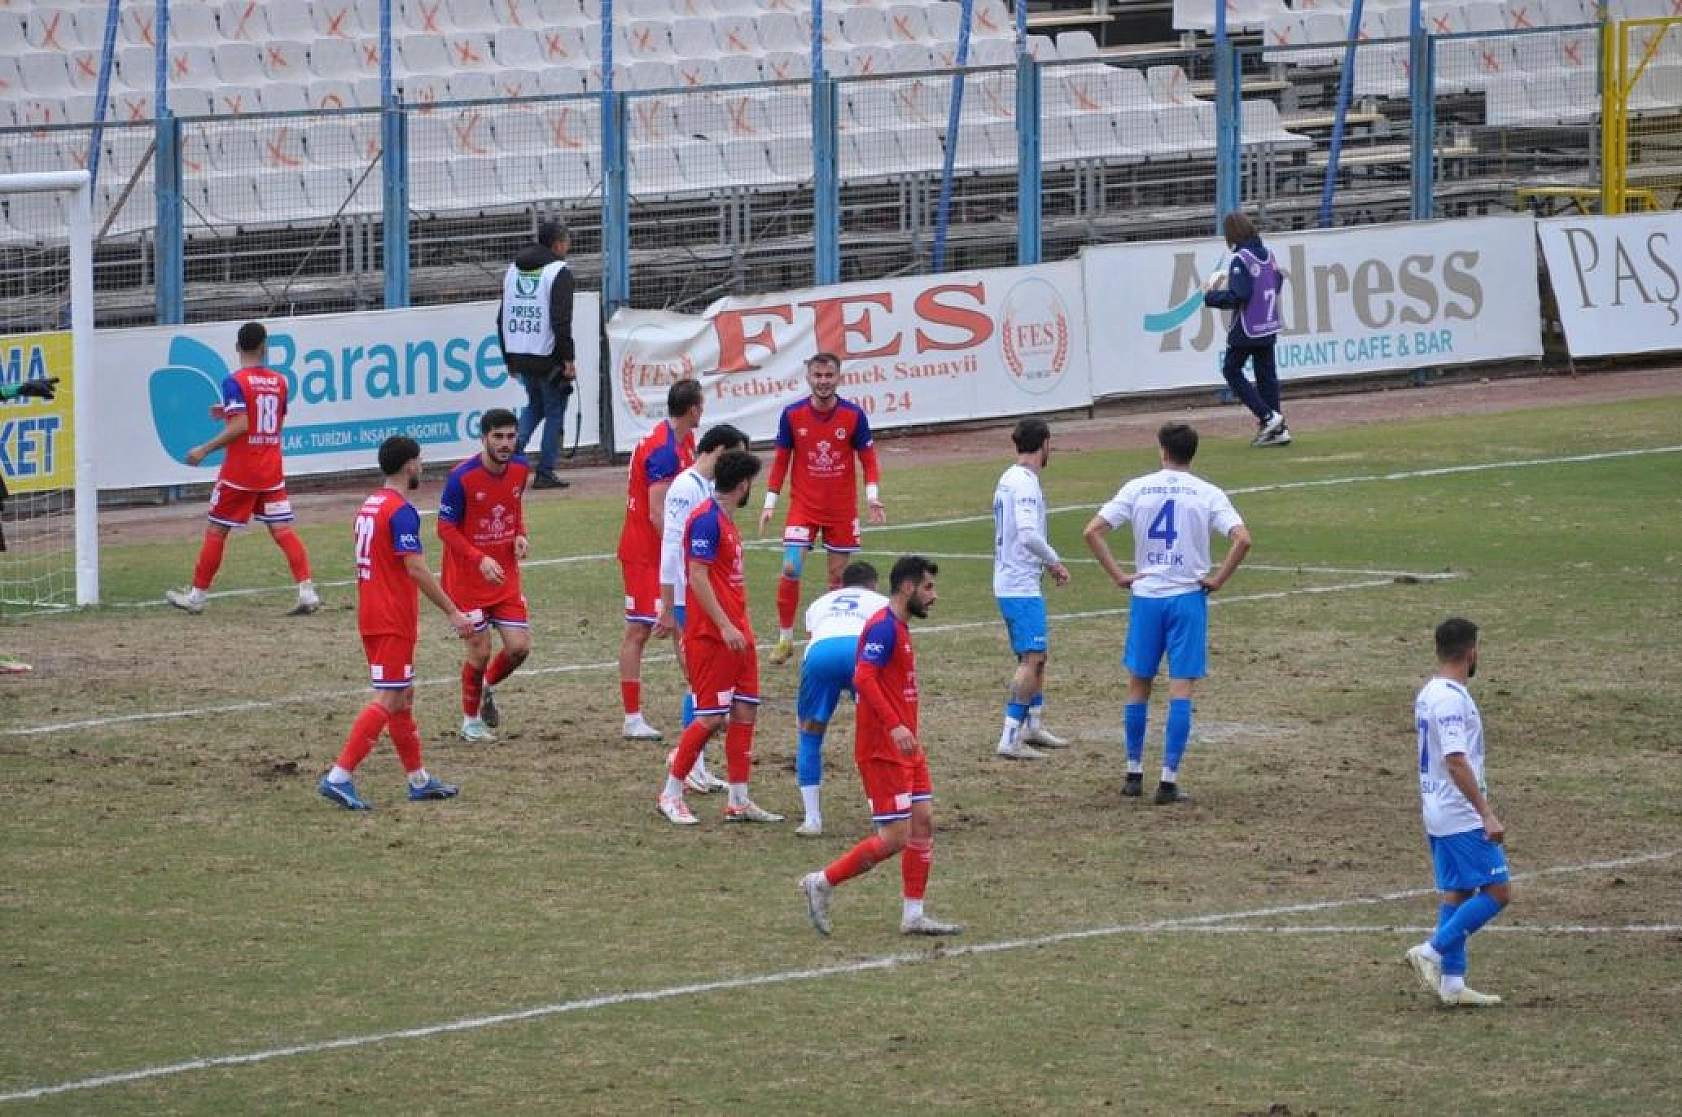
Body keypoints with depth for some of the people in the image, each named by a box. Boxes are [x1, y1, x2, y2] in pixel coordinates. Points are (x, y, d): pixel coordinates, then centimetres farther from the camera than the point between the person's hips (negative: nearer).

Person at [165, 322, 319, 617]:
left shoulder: (235, 382, -12)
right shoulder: (278, 381, 6)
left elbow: (240, 427, -21)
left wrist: (205, 450, -14)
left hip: (239, 471, -5)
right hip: (272, 471, 5)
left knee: (216, 531, 7)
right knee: (282, 529, 1)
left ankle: (197, 595, 14)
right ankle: (307, 591, -12)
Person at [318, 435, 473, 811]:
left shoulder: (370, 506, 12)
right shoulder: (401, 512, -16)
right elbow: (416, 570, -21)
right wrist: (453, 612, -17)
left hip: (371, 616, 10)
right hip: (394, 622, -10)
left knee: (403, 696, 16)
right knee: (388, 701, -8)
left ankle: (419, 780, 23)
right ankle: (339, 777, -15)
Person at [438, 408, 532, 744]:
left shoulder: (520, 469, -2)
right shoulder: (462, 477, -20)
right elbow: (445, 528, -15)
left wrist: (519, 535, -4)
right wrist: (481, 559, -26)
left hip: (505, 577, 5)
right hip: (468, 578, -5)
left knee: (519, 647, -1)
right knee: (480, 652, -2)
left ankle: (487, 688, 31)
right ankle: (471, 721, 21)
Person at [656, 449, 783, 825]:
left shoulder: (726, 521, 15)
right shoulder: (707, 520, -15)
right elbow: (698, 578, -20)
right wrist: (725, 627, -23)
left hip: (736, 634, 10)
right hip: (711, 636, -10)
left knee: (745, 712, 7)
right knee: (711, 717, -7)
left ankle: (739, 801, 10)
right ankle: (671, 795, 4)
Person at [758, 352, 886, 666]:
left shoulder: (853, 415, -7)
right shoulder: (792, 414, -5)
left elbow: (868, 459, 1)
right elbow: (781, 460, 5)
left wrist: (872, 495, -13)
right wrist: (770, 502, 1)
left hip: (842, 510, 0)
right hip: (803, 507, 0)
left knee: (838, 575, 6)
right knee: (791, 569, -12)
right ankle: (785, 638, 1)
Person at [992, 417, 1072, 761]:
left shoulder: (1010, 479, 13)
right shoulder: (1025, 484, -17)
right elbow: (1028, 535, -27)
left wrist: (1047, 564, 14)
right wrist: (1055, 561, -13)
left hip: (1009, 581, 10)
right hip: (1021, 587, -10)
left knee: (1036, 656, 21)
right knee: (1032, 660, -13)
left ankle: (1033, 726, 32)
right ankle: (1010, 739, -17)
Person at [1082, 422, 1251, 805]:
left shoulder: (1137, 489, 0)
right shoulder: (1207, 495, -4)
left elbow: (1092, 532, -4)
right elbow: (1242, 539, -17)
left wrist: (1119, 576, 1)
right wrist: (1217, 580, -6)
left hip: (1146, 596, 2)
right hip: (1188, 597, -1)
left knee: (1138, 685, 14)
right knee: (1180, 689, 0)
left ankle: (1134, 774, 20)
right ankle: (1169, 780, -4)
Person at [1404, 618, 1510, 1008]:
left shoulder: (1427, 694, 11)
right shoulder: (1452, 699, -19)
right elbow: (1456, 761, -25)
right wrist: (1487, 814, -25)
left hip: (1437, 813, 10)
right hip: (1463, 816, -10)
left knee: (1456, 893, 12)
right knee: (1498, 891, -6)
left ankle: (1452, 983, 11)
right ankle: (1431, 953, -7)